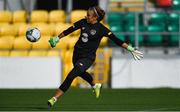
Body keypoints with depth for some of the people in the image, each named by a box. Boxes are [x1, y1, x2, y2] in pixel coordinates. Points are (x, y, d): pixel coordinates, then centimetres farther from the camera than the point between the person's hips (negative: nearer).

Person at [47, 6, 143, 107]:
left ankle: (55, 98, -18)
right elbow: (69, 30, 8)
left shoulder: (101, 29, -16)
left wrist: (130, 49, -23)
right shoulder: (83, 22, -4)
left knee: (71, 76, -19)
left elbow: (116, 40, -18)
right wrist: (57, 38, 15)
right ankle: (95, 86, 61)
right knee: (81, 72, 31)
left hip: (88, 57, -6)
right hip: (77, 53, 6)